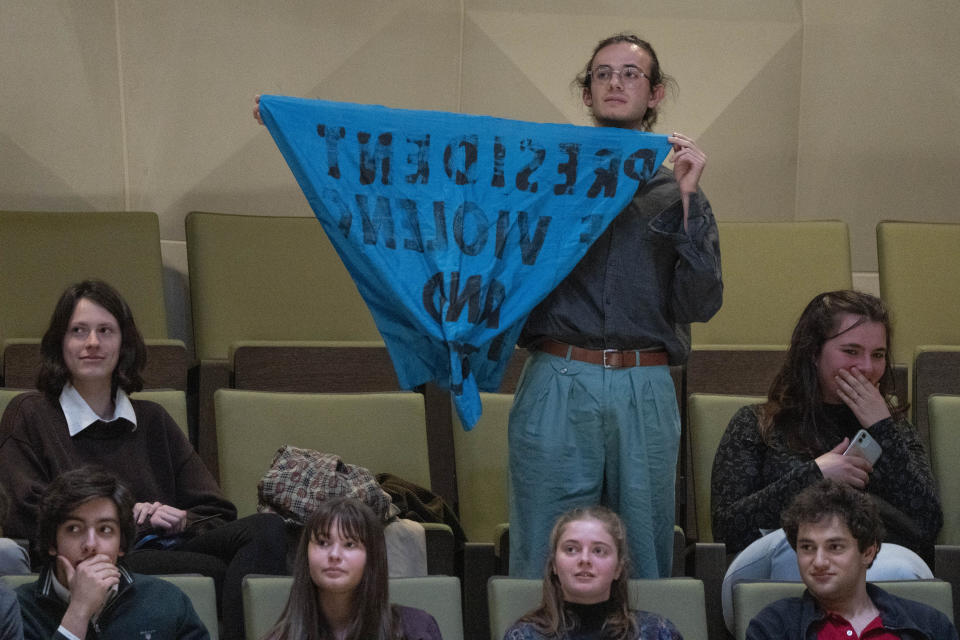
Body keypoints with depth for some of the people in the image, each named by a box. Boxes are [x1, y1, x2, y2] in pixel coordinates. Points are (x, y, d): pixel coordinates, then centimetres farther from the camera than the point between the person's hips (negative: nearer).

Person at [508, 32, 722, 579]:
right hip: (556, 385, -1)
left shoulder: (676, 193, 14)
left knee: (645, 561, 5)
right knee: (544, 563, -2)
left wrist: (688, 200, -3)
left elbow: (699, 303, 1)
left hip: (645, 395, 1)